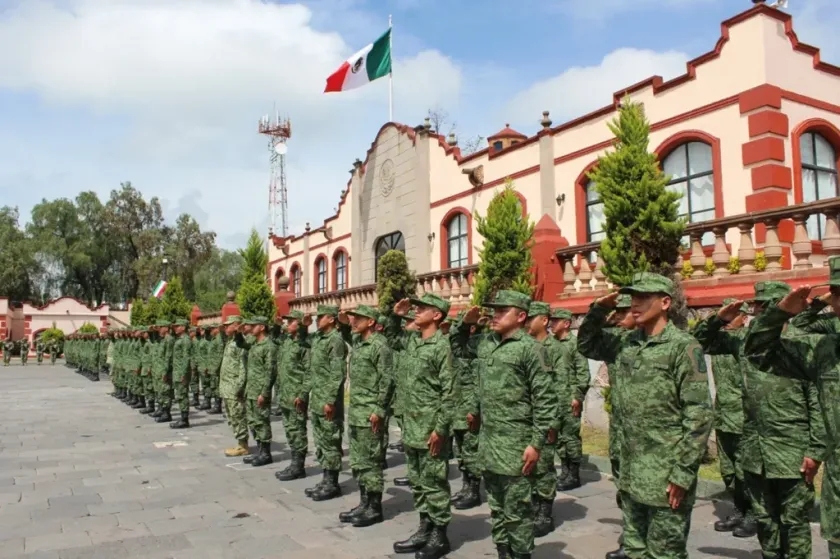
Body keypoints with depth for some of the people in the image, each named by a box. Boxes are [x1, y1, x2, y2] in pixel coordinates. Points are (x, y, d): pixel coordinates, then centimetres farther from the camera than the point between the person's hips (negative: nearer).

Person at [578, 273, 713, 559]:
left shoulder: (683, 346, -13)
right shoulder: (625, 342, 7)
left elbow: (699, 415, -16)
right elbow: (587, 345, 21)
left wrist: (683, 473, -18)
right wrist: (598, 310, 3)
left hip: (666, 476, -7)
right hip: (631, 473, 7)